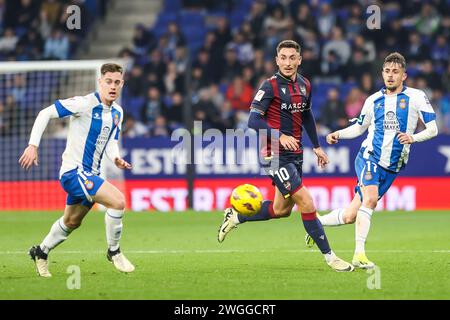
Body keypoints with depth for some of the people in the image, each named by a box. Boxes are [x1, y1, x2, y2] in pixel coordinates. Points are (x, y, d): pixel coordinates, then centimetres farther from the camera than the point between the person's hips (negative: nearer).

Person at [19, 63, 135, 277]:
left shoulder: (117, 113, 7)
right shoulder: (85, 104, -18)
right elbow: (45, 114, -15)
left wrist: (116, 158, -4)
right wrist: (33, 145, -21)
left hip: (89, 174, 9)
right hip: (74, 171, -9)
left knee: (71, 222, 24)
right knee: (118, 200, -22)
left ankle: (41, 252, 45)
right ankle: (113, 252, -5)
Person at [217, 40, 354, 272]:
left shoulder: (304, 85, 8)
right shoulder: (270, 86, -13)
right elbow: (254, 120, -16)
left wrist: (316, 146, 21)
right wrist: (280, 136, -26)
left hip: (295, 155, 8)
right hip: (275, 155, -8)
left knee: (281, 210, 14)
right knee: (306, 203, -13)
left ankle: (235, 217, 32)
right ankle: (329, 256, -6)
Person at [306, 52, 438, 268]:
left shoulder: (416, 97, 0)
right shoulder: (373, 100, 7)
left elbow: (433, 129, -2)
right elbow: (360, 127, 22)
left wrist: (413, 138, -21)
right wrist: (338, 134, 4)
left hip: (392, 169, 0)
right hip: (369, 157, 0)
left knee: (349, 216, 1)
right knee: (370, 197, -30)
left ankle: (317, 222, 30)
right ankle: (359, 254, -29)